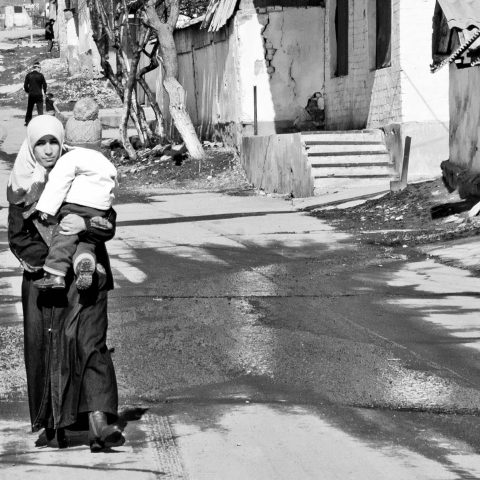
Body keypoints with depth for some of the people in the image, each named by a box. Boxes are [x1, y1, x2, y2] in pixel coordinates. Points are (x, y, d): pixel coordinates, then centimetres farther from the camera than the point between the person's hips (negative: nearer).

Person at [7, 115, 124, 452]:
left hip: (86, 276, -2)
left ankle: (98, 422, -20)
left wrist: (84, 225, -25)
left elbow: (108, 225, -3)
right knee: (43, 347, -1)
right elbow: (18, 239, 0)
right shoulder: (20, 186, 4)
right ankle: (52, 425, 7)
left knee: (90, 343, -12)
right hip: (41, 277, 2)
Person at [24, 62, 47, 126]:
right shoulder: (40, 75, -7)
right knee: (40, 109, 2)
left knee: (29, 109, 14)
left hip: (31, 94, 2)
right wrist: (44, 91, 13)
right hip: (39, 94, -2)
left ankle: (27, 122, 17)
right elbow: (44, 85, -4)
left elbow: (25, 85, 0)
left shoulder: (28, 75, -1)